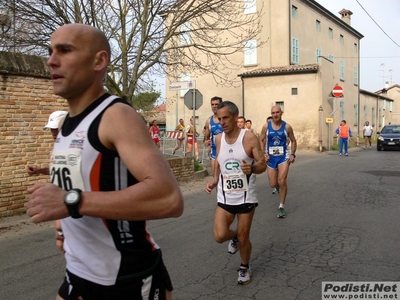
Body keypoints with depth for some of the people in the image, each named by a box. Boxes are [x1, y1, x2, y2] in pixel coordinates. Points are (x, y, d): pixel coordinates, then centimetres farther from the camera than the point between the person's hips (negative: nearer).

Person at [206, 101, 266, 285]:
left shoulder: (249, 138, -12)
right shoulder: (218, 139, 1)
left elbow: (262, 165, -9)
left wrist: (252, 168, -32)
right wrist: (214, 180, 0)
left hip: (246, 196, -3)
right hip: (225, 197, 3)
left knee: (243, 238, 7)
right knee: (220, 236, -10)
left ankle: (245, 268, 35)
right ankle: (234, 237, 26)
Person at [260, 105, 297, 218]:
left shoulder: (287, 127, -6)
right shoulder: (266, 126, -5)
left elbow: (293, 141, 6)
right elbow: (261, 140, 5)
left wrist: (293, 154, -5)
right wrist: (263, 154, -8)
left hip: (283, 156, -1)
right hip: (271, 157, 2)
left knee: (282, 181, -16)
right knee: (273, 184, 5)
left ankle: (281, 207, 0)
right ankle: (279, 185, 46)